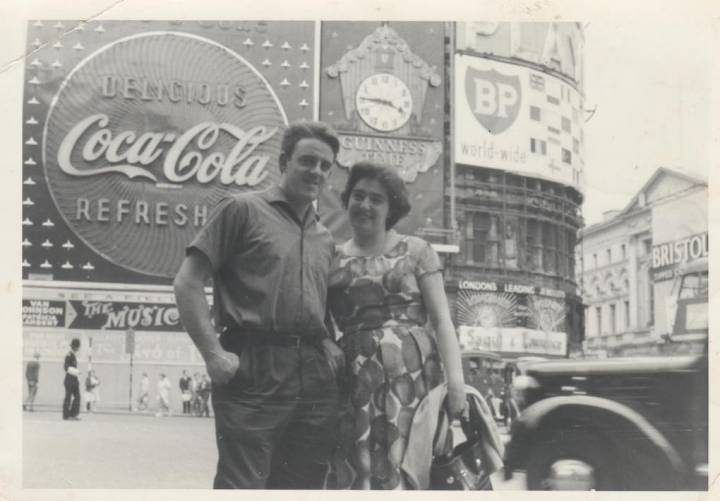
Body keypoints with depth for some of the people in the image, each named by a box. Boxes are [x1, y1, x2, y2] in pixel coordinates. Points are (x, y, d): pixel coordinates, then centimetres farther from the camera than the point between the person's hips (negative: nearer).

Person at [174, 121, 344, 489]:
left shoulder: (325, 239, 20)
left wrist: (329, 345, 7)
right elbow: (187, 283, -4)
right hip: (254, 370, -6)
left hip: (315, 376, 7)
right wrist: (213, 354, -13)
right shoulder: (244, 210, 1)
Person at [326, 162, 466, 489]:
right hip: (355, 377, 2)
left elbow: (441, 319, 2)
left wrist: (455, 379, -10)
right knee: (356, 468, -2)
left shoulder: (415, 251, 8)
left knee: (405, 462, -7)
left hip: (410, 370, -2)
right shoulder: (332, 259, 13)